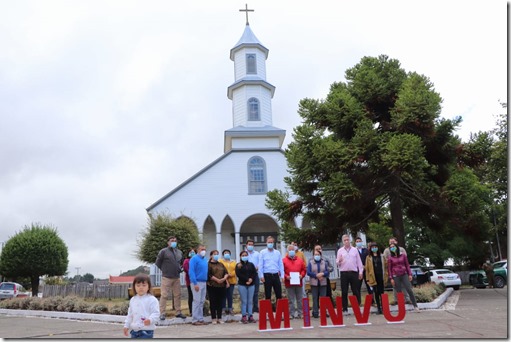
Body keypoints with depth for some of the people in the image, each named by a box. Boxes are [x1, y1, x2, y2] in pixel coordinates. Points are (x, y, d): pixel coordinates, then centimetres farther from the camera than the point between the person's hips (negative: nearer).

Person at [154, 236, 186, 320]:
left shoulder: (179, 252, 12)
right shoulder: (163, 251, -5)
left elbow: (182, 262, 27)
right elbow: (157, 262, -1)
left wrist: (179, 269, 12)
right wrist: (164, 269, 1)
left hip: (177, 277, 5)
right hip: (166, 277, -5)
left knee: (178, 295, 9)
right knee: (164, 295, -4)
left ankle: (178, 312, 17)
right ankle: (162, 313, 2)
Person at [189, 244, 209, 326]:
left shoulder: (205, 259, 15)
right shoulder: (194, 259, -9)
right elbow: (191, 271, -15)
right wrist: (195, 283, -20)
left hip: (204, 282, 8)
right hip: (197, 283, -8)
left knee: (202, 301, 10)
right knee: (197, 301, -6)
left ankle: (200, 319, 16)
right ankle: (195, 320, -1)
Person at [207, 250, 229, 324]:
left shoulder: (221, 264, 18)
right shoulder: (209, 264, -1)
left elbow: (226, 273, 10)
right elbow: (209, 275, -12)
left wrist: (224, 278, -10)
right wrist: (217, 280, -17)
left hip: (221, 285, 5)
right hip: (212, 286, -5)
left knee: (220, 302, 7)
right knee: (213, 302, -1)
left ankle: (219, 318, 13)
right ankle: (214, 318, 5)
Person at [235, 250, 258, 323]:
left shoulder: (251, 265, 14)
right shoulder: (238, 265, 5)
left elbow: (255, 273, 6)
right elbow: (238, 274, -9)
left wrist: (251, 280, -11)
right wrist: (247, 279, -14)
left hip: (251, 285, 3)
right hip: (242, 285, -3)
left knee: (250, 301, 2)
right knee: (244, 301, -4)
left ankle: (250, 316, 6)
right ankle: (244, 316, 0)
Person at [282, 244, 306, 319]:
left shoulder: (300, 260, 11)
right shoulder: (284, 260, 1)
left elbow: (304, 269, 12)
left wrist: (302, 275, -4)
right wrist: (286, 276, -16)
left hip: (298, 283, 3)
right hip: (289, 283, -3)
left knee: (300, 299, 8)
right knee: (291, 300, 2)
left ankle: (300, 313, 17)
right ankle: (292, 314, 7)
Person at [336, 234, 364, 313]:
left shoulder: (354, 250, 9)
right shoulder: (340, 251, 7)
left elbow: (359, 261, 10)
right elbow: (337, 262, 5)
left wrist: (361, 271, 3)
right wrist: (339, 261, -18)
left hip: (354, 272, 1)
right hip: (344, 273, 0)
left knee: (355, 291, 3)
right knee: (344, 291, 1)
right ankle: (344, 308, 7)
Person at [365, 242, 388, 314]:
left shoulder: (382, 256, 9)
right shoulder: (368, 257, 4)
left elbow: (385, 266, 7)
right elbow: (367, 268, 2)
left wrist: (386, 276, -1)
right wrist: (368, 279, -3)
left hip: (381, 276, 1)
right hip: (373, 277, -1)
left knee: (382, 292, 2)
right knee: (376, 293, 3)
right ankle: (379, 308, 9)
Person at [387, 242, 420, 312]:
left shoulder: (403, 255, 6)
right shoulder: (390, 258, 2)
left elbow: (407, 265, 9)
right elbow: (389, 269, 2)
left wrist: (410, 274, 1)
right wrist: (391, 278, -4)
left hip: (404, 275, 1)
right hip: (396, 276, -1)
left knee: (409, 290, -7)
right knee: (399, 292, 1)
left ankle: (415, 306, 1)